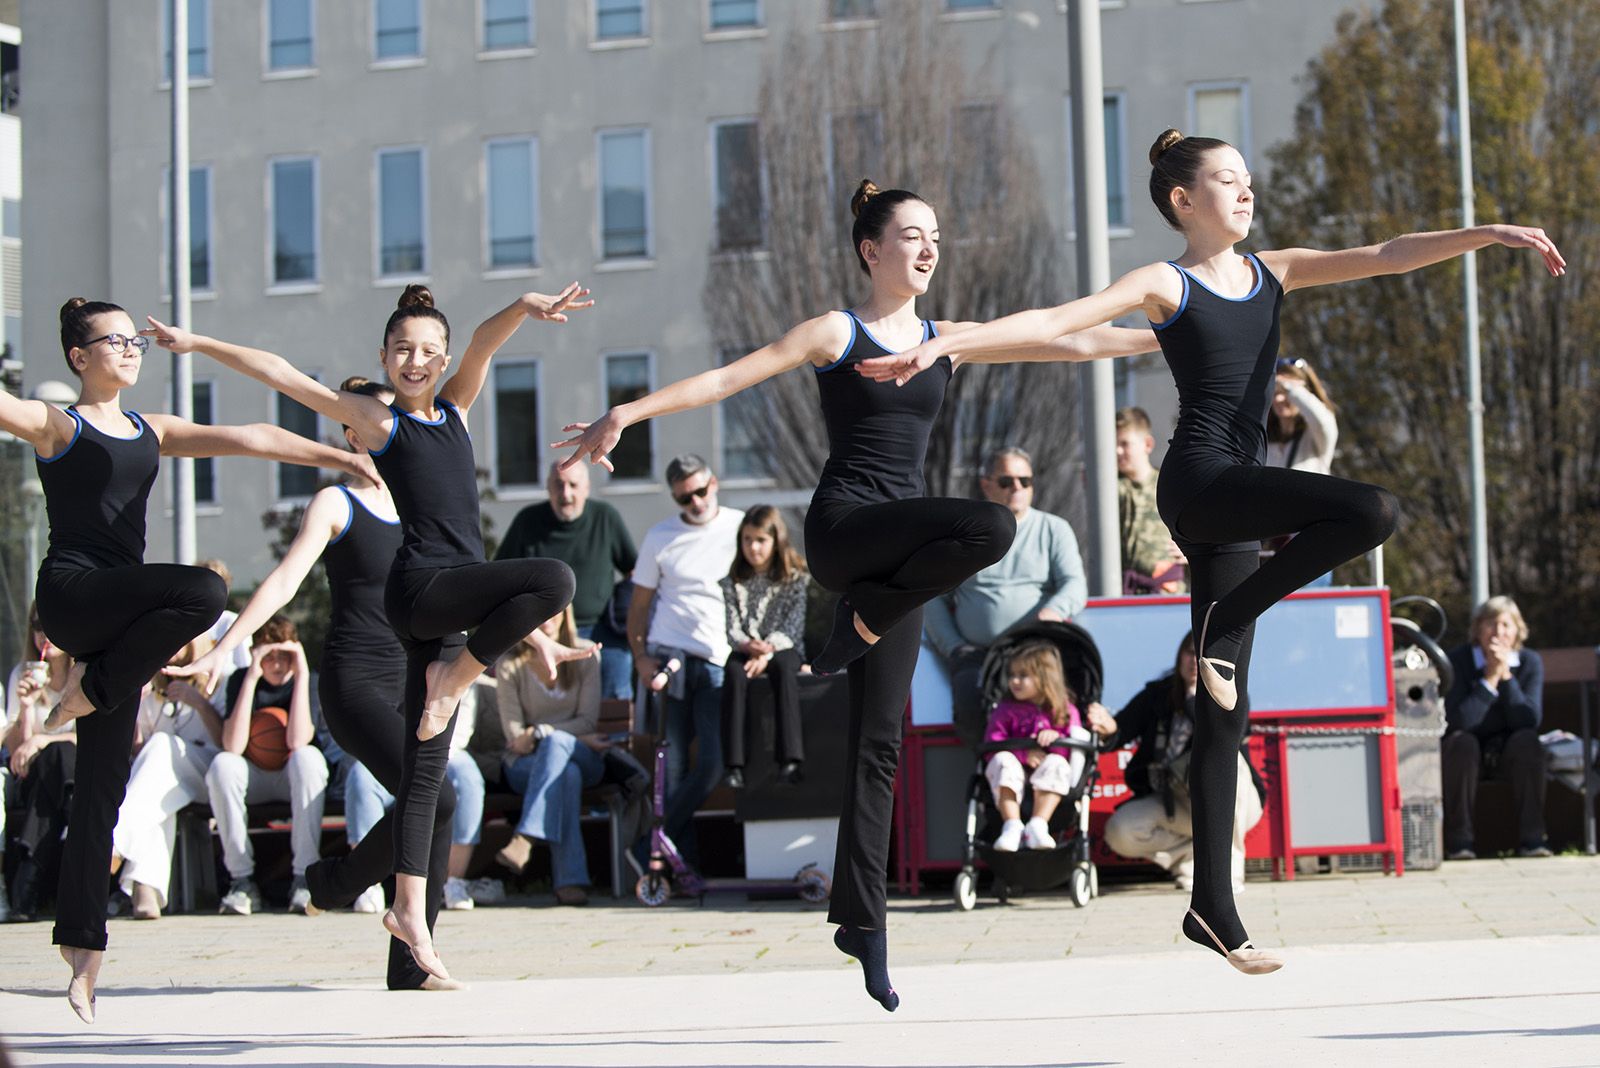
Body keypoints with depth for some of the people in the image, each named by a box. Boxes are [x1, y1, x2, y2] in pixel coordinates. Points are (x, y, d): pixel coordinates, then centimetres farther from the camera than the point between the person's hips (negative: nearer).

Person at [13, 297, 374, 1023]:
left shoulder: (150, 432, 20)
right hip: (71, 592, -6)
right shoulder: (55, 424, 2)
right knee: (204, 590, -30)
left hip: (118, 609, 6)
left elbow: (246, 439, 17)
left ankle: (82, 946, 1)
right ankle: (91, 688, -11)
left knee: (103, 785, 1)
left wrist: (335, 457, 11)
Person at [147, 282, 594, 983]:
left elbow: (484, 344, 0)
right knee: (554, 578, -25)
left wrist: (525, 307, -20)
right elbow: (279, 373, 5)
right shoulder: (376, 419, 4)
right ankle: (454, 679, -10)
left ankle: (410, 907, 4)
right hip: (420, 584, -6)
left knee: (425, 764, 3)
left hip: (453, 600, 6)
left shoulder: (456, 407, 17)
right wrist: (198, 344, 5)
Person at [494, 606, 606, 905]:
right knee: (567, 774, -37)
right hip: (525, 765, -1)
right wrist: (576, 737, -12)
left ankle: (524, 837, -49)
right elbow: (514, 736, -3)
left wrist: (539, 734, -16)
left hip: (583, 758, 1)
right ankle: (570, 879, -47)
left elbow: (588, 721, -1)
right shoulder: (511, 664, 1)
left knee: (556, 742, -36)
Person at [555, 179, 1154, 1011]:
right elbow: (727, 378, -7)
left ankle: (861, 919, 3)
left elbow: (1069, 342, 17)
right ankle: (863, 623, -12)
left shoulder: (946, 340, 14)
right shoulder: (836, 334, 0)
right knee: (991, 526, -30)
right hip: (843, 526, -5)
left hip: (898, 542, 5)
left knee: (879, 740, 2)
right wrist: (629, 412, -18)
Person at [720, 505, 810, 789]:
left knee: (783, 667, -37)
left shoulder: (795, 577, 5)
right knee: (734, 672, -34)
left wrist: (767, 652, -19)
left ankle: (791, 757, -43)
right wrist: (748, 645, -21)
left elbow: (792, 625, -3)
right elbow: (731, 627, 1)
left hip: (783, 649, -1)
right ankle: (734, 763, -39)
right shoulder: (733, 581, 9)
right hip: (745, 651, 1)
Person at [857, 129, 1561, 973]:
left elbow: (1386, 257, 13)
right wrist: (943, 345, -23)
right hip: (1199, 483, -6)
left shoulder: (1273, 271, 16)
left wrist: (1487, 235, 2)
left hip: (1236, 500, 6)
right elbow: (1052, 322, -12)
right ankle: (1221, 633, -11)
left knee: (1225, 712, 4)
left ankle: (1213, 910, 6)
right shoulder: (1165, 285, -2)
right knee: (1372, 512, -25)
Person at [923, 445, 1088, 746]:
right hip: (976, 652, 1)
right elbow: (934, 599, 18)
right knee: (971, 709, -32)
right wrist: (954, 648, 1)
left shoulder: (1054, 529, 18)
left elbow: (1075, 585, 4)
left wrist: (1055, 610, -21)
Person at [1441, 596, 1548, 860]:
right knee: (1461, 742, -33)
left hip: (1510, 755, 2)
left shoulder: (1530, 662, -7)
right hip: (1468, 756, -2)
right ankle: (1459, 840, -26)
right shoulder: (1457, 660, -14)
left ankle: (1531, 837, -24)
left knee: (1527, 740, -29)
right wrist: (1490, 678, -27)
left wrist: (1506, 675, -25)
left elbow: (1529, 721, -20)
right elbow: (1458, 723, -26)